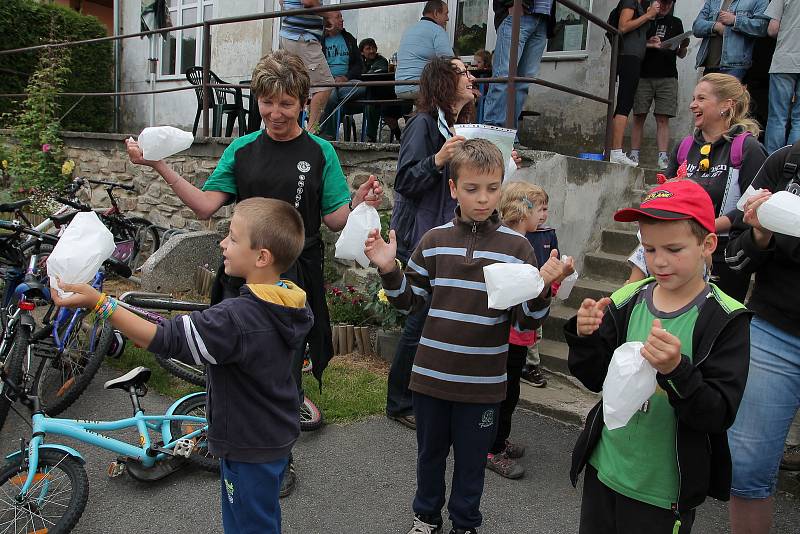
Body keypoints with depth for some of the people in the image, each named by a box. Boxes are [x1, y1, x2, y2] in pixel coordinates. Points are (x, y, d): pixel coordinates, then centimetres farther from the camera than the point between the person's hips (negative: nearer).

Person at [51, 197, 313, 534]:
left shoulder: (237, 318, -34)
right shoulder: (291, 305, -6)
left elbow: (164, 340, -33)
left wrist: (98, 302, -34)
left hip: (249, 449, -8)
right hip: (277, 438, 8)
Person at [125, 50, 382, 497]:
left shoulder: (319, 152, 1)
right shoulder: (242, 149, 6)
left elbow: (334, 220, -1)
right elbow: (206, 206, -1)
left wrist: (359, 202, -21)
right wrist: (159, 165, -9)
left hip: (296, 278, -2)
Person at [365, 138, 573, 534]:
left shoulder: (516, 246, -8)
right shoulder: (435, 240, -2)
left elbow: (526, 322, -7)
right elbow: (411, 300, 6)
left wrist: (542, 288, -25)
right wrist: (389, 270, -10)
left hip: (482, 382, -2)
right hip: (431, 375, 2)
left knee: (471, 459, 17)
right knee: (430, 452, 21)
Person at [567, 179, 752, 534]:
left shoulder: (725, 320, -14)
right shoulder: (628, 301, -4)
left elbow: (720, 415, -17)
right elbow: (595, 380, 2)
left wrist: (677, 370, -33)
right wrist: (587, 338, -16)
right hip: (603, 469, 4)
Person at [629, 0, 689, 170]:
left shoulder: (676, 23, 18)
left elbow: (681, 54, 18)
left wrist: (684, 46, -4)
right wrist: (647, 44, -13)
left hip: (667, 77, 1)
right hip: (643, 75, -1)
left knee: (663, 119, -5)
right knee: (639, 117, -3)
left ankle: (663, 159, -9)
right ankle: (634, 156, 0)